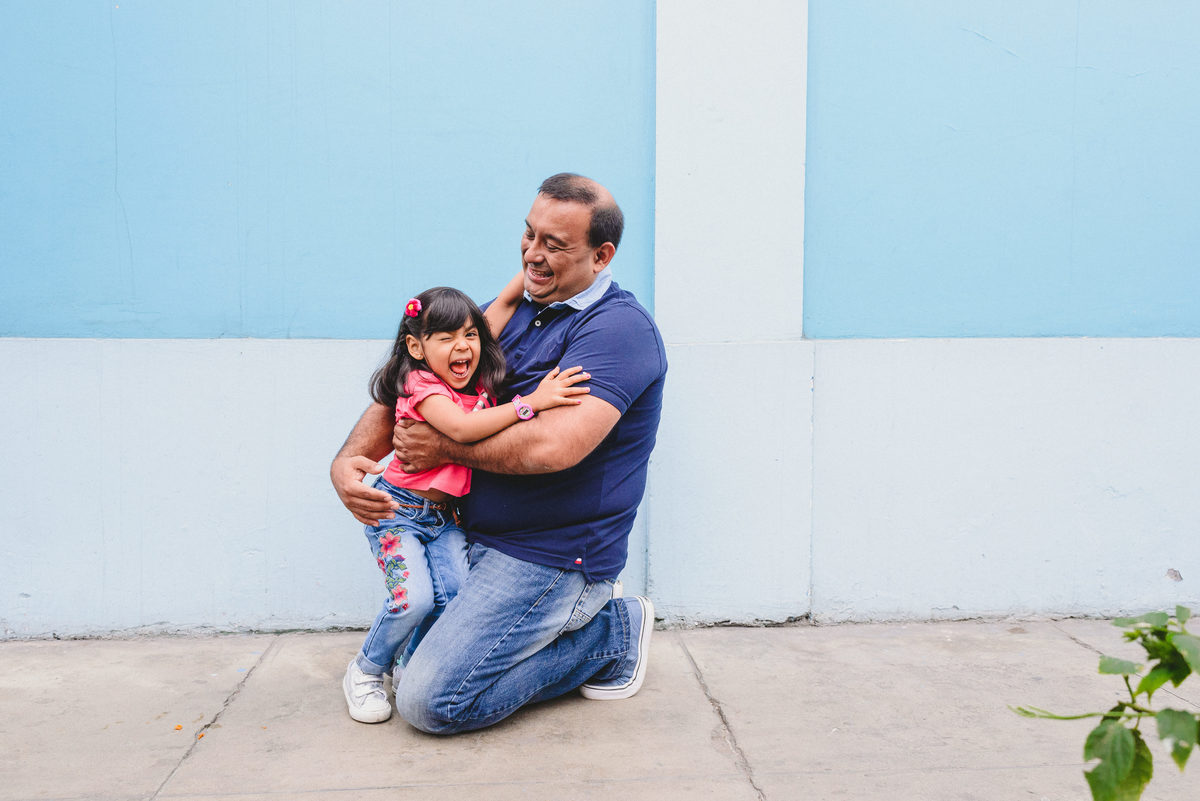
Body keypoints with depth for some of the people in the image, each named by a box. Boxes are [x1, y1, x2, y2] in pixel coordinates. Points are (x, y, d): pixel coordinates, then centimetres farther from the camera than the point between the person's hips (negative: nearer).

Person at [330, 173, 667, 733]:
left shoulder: (618, 327, -17)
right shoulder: (510, 309, 8)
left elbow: (553, 446, -31)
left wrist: (445, 447, -16)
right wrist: (349, 459, -10)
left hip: (553, 557, -9)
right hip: (479, 539, 9)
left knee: (430, 701, -13)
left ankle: (610, 634, 2)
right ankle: (573, 621, 19)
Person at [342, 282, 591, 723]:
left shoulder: (475, 376, 3)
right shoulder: (422, 387, -18)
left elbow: (504, 303, 8)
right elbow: (462, 428, -35)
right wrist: (530, 401, -37)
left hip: (444, 515, 7)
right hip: (399, 510, -6)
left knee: (455, 595, -12)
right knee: (414, 597, -20)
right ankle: (365, 672, 7)